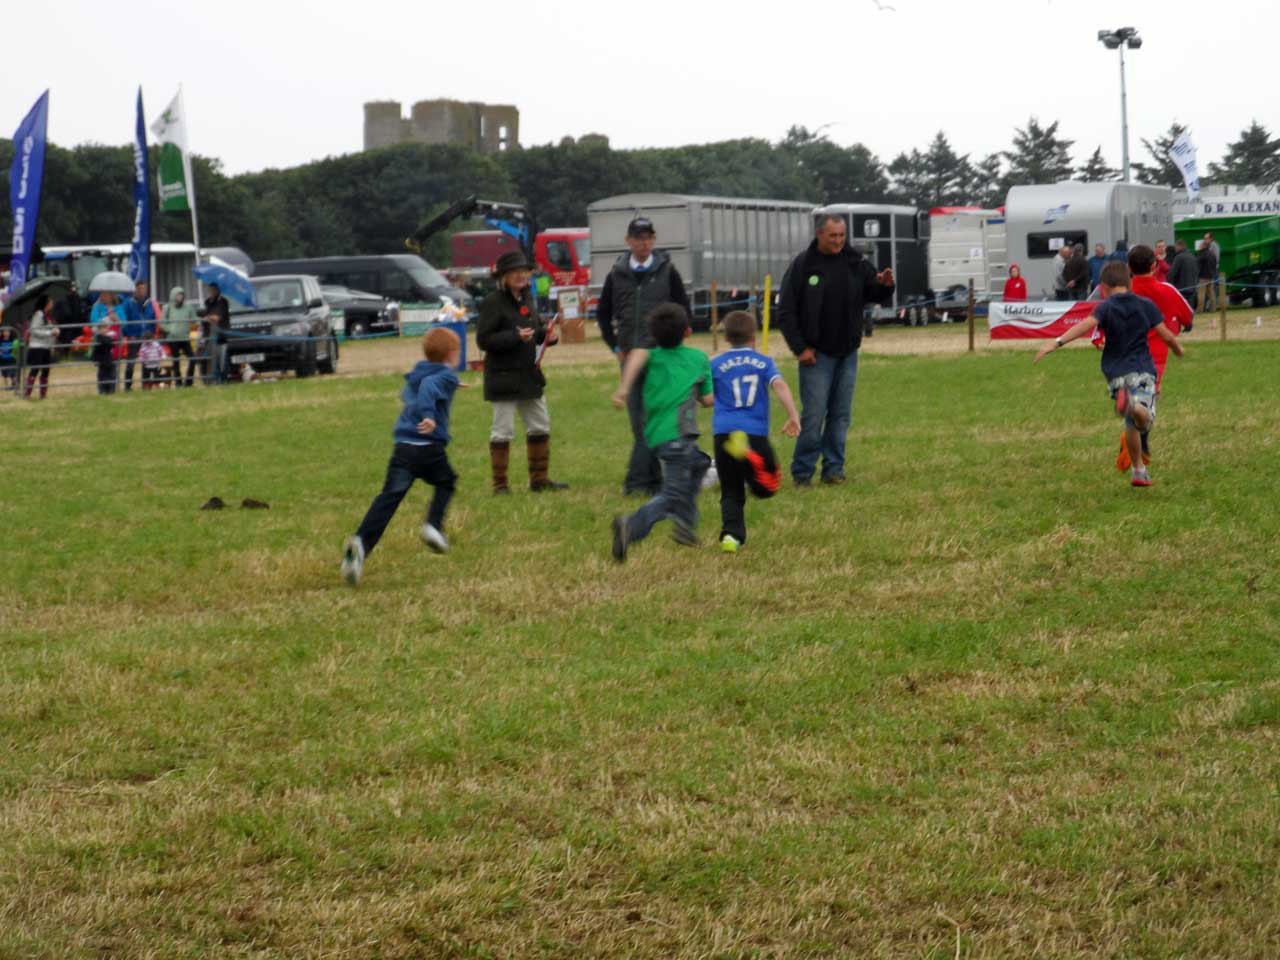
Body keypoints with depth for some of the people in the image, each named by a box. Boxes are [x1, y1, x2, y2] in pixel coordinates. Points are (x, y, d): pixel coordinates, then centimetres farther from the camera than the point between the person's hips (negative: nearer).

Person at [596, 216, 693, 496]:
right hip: (630, 357, 3)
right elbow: (603, 314, 16)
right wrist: (616, 347, 7)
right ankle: (653, 480, 13)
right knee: (638, 422, 5)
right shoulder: (617, 274, 8)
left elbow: (684, 312, 6)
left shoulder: (667, 272, 2)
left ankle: (638, 479, -11)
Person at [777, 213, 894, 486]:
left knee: (841, 414, 8)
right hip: (817, 354, -4)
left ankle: (833, 468, 16)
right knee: (813, 414, -5)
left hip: (847, 352, 4)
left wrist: (885, 286, -14)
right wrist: (799, 348, -9)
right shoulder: (803, 265, -7)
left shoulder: (854, 263, 4)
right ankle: (802, 472, 3)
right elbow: (786, 312, -5)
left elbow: (874, 295, 9)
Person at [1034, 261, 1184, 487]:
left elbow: (1086, 324, -20)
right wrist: (1178, 349, 29)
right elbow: (1166, 335, 6)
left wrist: (1057, 342, -28)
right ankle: (1138, 407, -46)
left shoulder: (1106, 307, -1)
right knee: (1145, 419, -11)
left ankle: (1139, 470, 15)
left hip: (1117, 373, 0)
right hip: (1144, 369, 0)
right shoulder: (1146, 305, 6)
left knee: (1131, 425, 14)